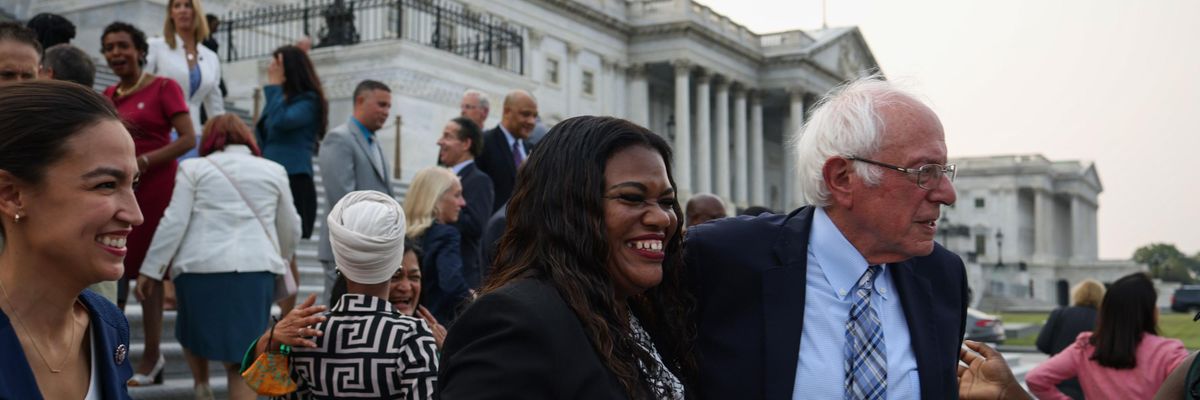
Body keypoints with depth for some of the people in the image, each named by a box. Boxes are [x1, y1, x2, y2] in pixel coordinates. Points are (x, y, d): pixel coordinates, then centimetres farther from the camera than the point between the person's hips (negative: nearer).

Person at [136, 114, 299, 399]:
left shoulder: (194, 168, 10)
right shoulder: (273, 170, 16)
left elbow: (174, 222, 1)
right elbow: (291, 229, 22)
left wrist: (151, 269, 5)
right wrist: (280, 261, 39)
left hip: (201, 266, -1)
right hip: (256, 268, 1)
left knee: (194, 330, 26)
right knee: (242, 357, 2)